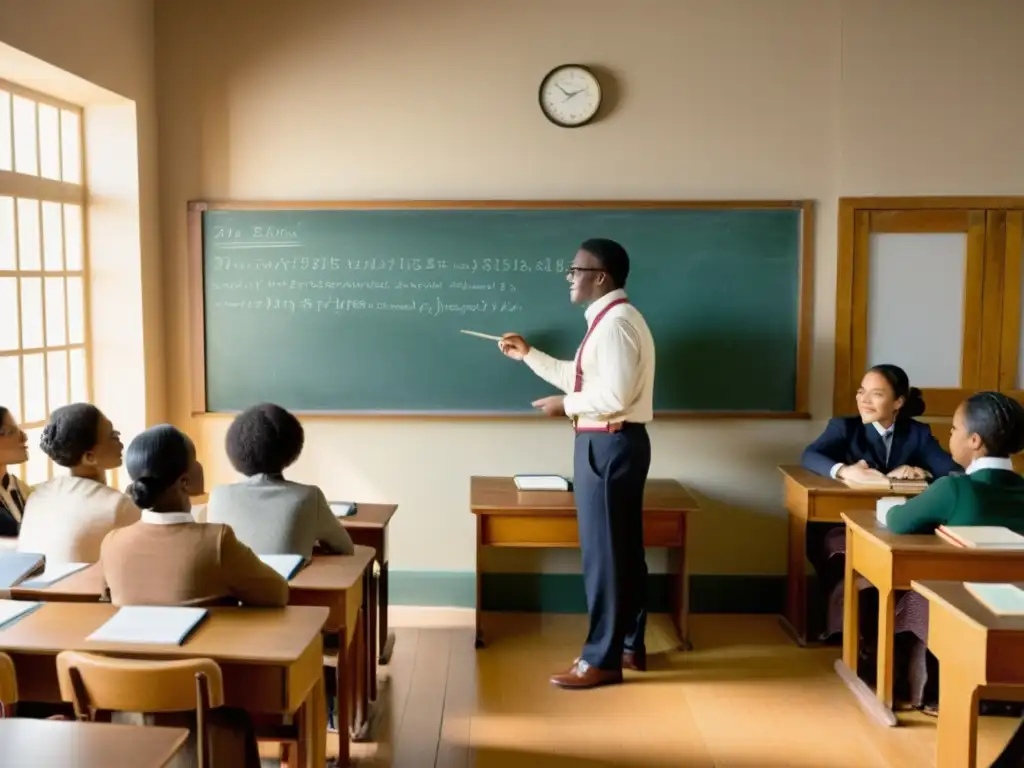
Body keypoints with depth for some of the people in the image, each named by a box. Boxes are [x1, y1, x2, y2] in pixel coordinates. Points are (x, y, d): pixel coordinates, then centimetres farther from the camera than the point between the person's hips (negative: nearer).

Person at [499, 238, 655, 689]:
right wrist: (529, 355, 17)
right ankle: (629, 646, 27)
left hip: (610, 445, -11)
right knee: (623, 547, 16)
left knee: (603, 550, -3)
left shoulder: (616, 322, -18)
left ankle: (602, 659, 7)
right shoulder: (609, 319, 16)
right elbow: (581, 378, 20)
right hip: (612, 444, 11)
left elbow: (614, 395, -26)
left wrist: (565, 406, -12)